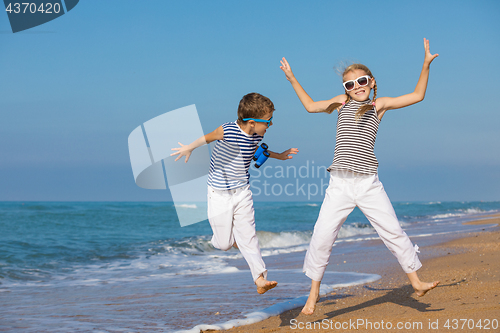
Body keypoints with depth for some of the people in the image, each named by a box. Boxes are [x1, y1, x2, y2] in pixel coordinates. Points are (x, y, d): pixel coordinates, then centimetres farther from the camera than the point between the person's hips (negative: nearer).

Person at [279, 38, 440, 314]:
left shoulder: (378, 105, 10)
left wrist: (425, 65, 4)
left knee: (393, 231, 0)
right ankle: (314, 291, 9)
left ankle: (415, 281, 14)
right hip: (339, 184, 1)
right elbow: (311, 106, 30)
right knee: (322, 236, -5)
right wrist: (292, 79, 30)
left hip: (368, 184, -1)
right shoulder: (342, 103, 15)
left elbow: (417, 96, 10)